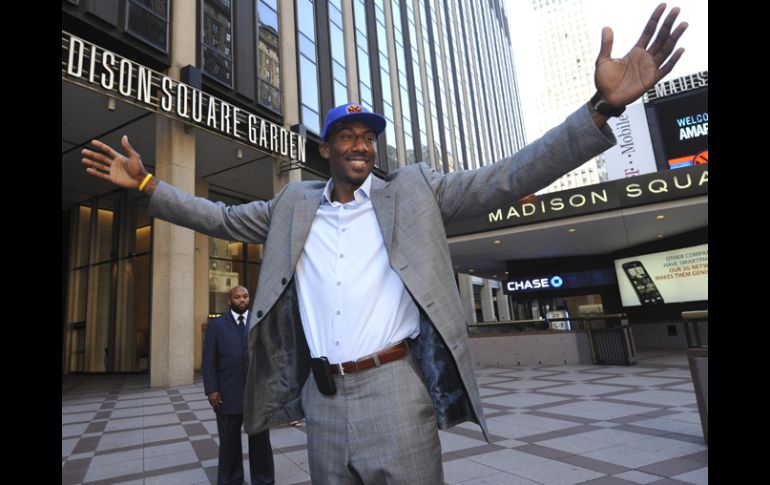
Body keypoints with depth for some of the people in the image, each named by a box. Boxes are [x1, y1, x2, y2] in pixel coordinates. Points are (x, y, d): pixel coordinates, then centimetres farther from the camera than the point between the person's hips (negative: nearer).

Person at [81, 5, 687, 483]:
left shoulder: (412, 191, 0)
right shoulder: (294, 205, 9)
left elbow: (507, 178, -5)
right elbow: (221, 218, 17)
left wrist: (603, 107, -14)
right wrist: (146, 182, 11)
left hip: (396, 389, -3)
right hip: (323, 398, 4)